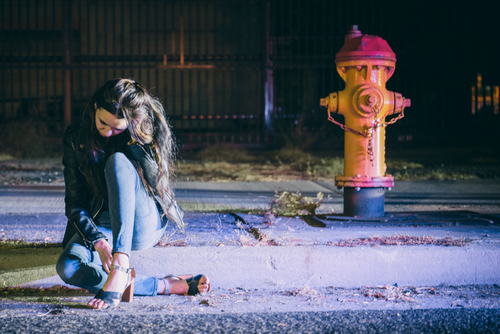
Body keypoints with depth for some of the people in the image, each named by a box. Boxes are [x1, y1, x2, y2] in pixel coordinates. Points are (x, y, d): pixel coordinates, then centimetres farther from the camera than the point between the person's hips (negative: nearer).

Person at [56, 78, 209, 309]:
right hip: (99, 227, 2)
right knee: (67, 268, -32)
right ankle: (166, 286, -36)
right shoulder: (76, 138, -4)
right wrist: (98, 241, -24)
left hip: (144, 226, -2)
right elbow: (74, 203, -8)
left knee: (117, 161, -31)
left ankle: (120, 270, -48)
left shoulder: (149, 134, -5)